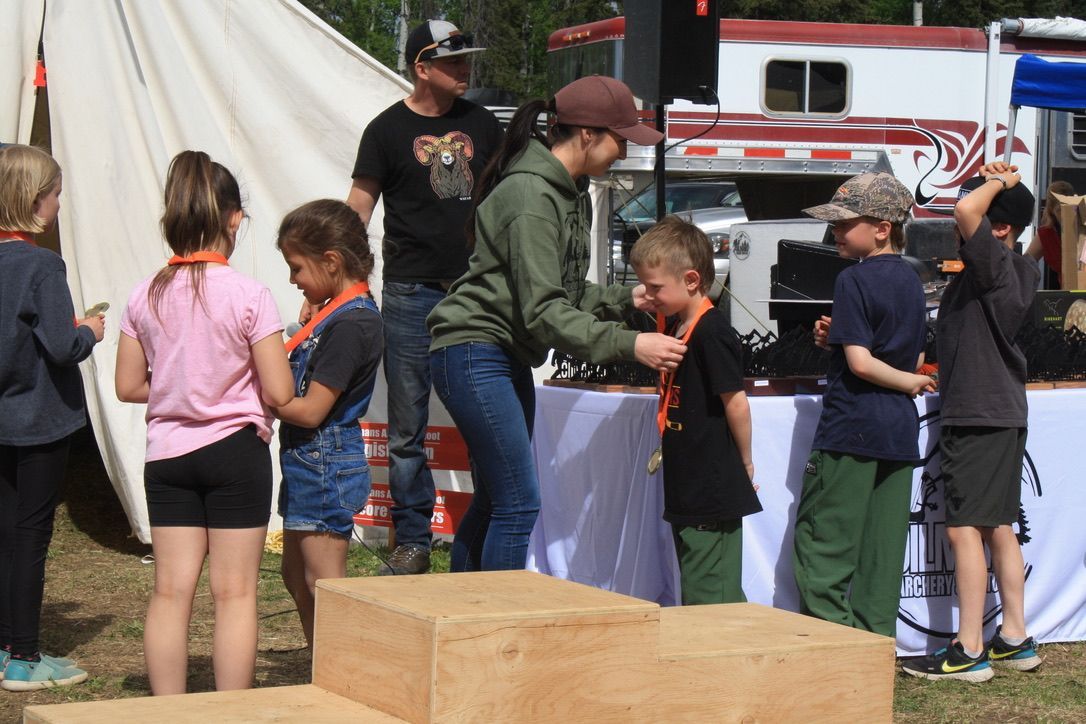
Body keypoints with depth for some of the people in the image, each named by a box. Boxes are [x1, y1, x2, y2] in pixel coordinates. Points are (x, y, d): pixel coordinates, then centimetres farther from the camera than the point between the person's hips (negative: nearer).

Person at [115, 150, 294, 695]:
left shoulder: (145, 297, -1)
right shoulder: (249, 296, -12)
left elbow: (129, 387, 5)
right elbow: (280, 393, -12)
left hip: (167, 454, 4)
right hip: (236, 449, -4)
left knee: (171, 590, 7)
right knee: (235, 591, 3)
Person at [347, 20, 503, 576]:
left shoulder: (481, 124, 13)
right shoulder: (388, 130, 1)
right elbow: (357, 211, 0)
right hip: (411, 294, -3)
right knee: (407, 430, 1)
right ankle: (412, 542, 9)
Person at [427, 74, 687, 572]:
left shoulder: (572, 193, 13)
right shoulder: (530, 195, -20)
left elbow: (569, 291, 17)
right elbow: (543, 311, -24)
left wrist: (628, 299, 3)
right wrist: (629, 345, -26)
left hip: (509, 358, 11)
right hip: (474, 351, -11)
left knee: (494, 500, 13)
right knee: (518, 503, -12)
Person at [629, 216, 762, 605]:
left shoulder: (712, 331, -17)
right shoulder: (675, 326, 11)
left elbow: (736, 402, -15)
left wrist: (744, 464, -6)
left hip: (713, 495, -10)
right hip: (687, 494, 10)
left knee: (709, 601, -8)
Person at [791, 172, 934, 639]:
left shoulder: (853, 280, -12)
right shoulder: (911, 281, 12)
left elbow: (860, 363, -19)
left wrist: (910, 383, -3)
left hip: (852, 426, -8)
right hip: (900, 432, 8)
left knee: (821, 546, -2)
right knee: (883, 550, 9)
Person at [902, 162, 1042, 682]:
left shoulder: (995, 264, -17)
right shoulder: (1014, 269, 11)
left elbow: (968, 214, -32)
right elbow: (967, 215, 30)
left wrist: (998, 182, -16)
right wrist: (998, 182, 15)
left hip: (980, 417, -10)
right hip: (1001, 413, 10)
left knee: (965, 528, -8)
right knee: (998, 528, 14)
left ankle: (969, 651, -6)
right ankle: (1014, 640, 21)